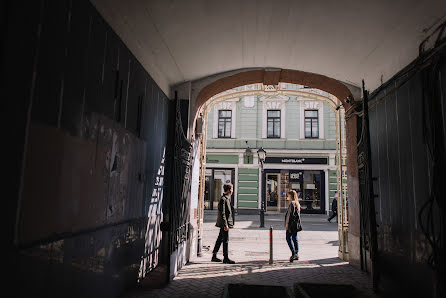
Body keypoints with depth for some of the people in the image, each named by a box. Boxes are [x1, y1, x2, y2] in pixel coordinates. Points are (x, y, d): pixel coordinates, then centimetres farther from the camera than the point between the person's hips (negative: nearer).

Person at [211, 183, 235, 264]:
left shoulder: (227, 198, 15)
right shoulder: (223, 199, -17)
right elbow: (222, 213, -20)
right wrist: (225, 224, -21)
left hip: (226, 223, 10)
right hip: (224, 223, -10)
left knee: (220, 239, 14)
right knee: (226, 240, -3)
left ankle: (214, 256, 22)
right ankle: (225, 258, 6)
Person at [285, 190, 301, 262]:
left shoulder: (292, 203, -15)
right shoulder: (297, 203, 12)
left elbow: (289, 214, -17)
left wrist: (287, 223, -15)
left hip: (291, 223, -9)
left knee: (288, 238, -3)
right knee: (295, 238, 12)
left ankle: (293, 253, -10)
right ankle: (296, 254, 15)